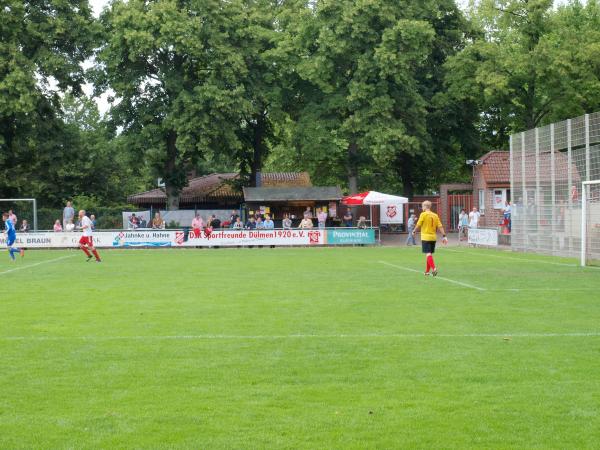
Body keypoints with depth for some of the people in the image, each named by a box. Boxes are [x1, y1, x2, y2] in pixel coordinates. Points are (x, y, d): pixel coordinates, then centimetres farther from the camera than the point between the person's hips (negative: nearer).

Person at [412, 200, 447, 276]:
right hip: (433, 237, 6)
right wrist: (444, 236, 3)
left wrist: (414, 231, 13)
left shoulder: (423, 214, -9)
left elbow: (418, 225, -5)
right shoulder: (435, 215, 6)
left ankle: (434, 268, -26)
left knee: (428, 253, -8)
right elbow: (440, 226, 2)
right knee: (430, 253, 15)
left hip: (426, 237, -6)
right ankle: (427, 271, 23)